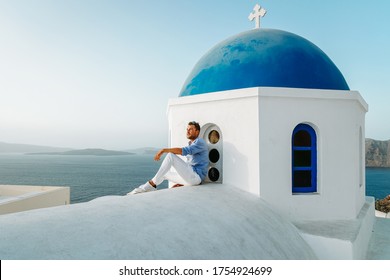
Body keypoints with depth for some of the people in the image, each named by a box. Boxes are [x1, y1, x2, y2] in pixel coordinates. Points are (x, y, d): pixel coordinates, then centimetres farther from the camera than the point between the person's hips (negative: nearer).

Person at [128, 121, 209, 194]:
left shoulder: (200, 142, -5)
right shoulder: (190, 145, 25)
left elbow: (183, 151, -24)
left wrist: (164, 150, -21)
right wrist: (181, 183, 16)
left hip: (195, 176, -10)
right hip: (190, 177, 10)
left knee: (171, 156, -21)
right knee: (164, 173, 17)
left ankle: (152, 184, -16)